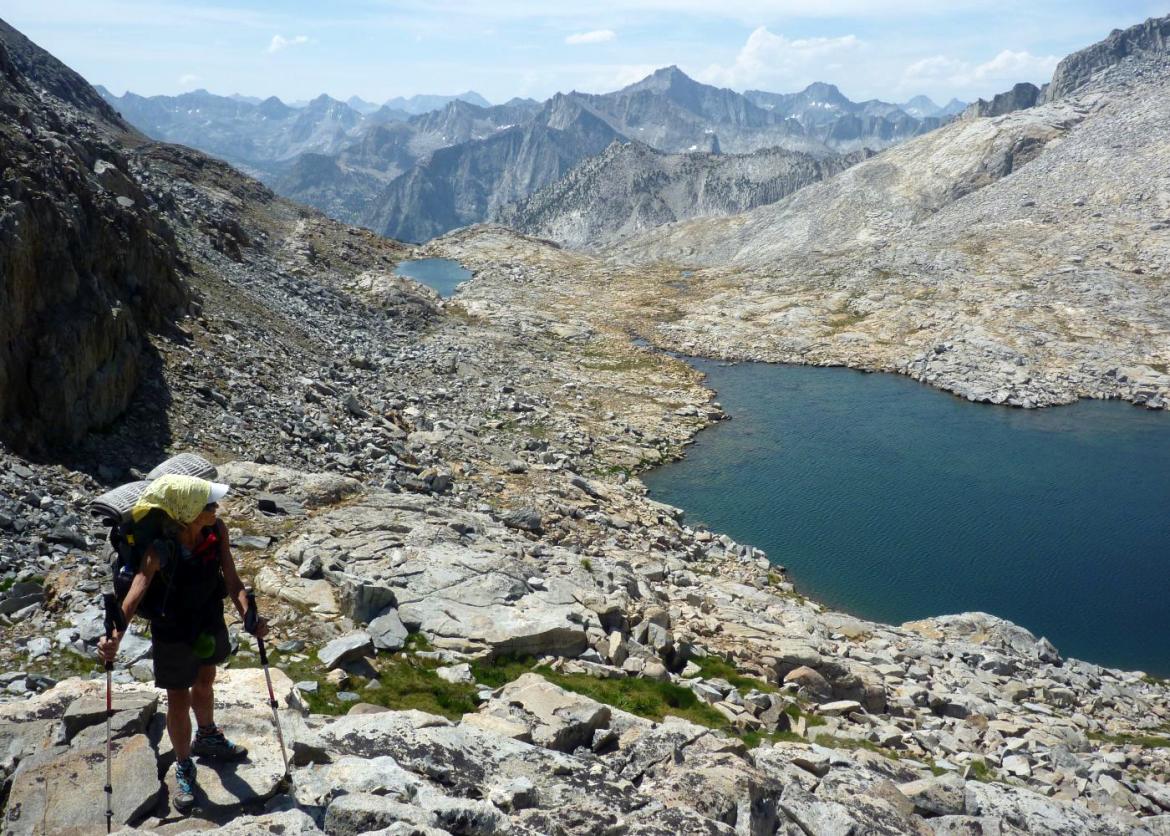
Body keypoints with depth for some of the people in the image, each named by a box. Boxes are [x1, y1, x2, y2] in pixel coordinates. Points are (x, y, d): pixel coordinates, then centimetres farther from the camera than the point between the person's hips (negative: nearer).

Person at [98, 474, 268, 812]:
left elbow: (232, 581, -16)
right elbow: (136, 594, -40)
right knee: (179, 702, 11)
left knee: (204, 684, 29)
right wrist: (114, 638, -54)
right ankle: (183, 767, 36)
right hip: (173, 634, -4)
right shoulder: (160, 550, -32)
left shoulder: (217, 531, -20)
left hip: (210, 624, 5)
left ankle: (207, 738, 57)